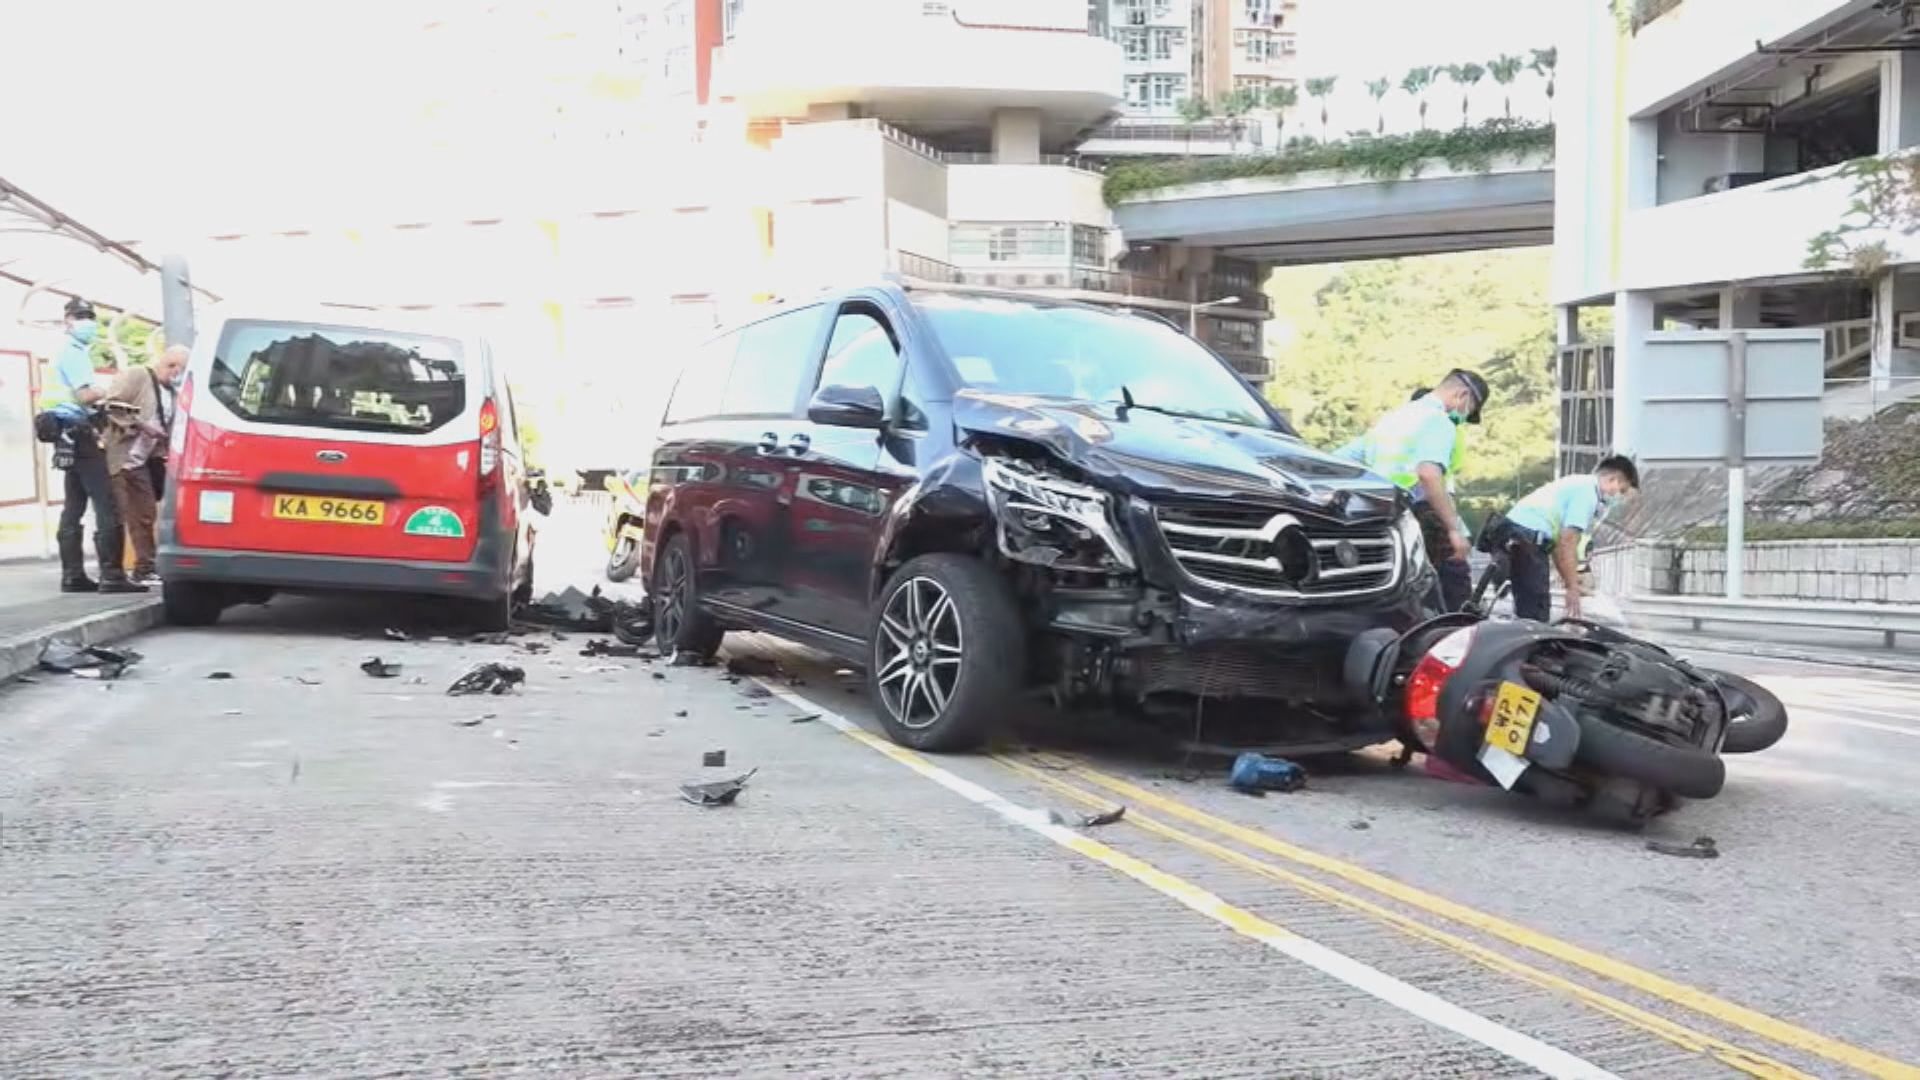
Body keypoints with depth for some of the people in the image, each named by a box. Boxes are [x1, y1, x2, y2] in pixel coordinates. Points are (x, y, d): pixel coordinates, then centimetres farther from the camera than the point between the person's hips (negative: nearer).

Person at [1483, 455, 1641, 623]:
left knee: (1526, 610, 13)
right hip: (1527, 536, -10)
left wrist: (1570, 582, 21)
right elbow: (1567, 542, -14)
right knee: (1536, 615, -10)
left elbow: (1558, 542, 22)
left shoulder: (1579, 485, 23)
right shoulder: (1587, 491, -6)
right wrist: (1573, 588, -12)